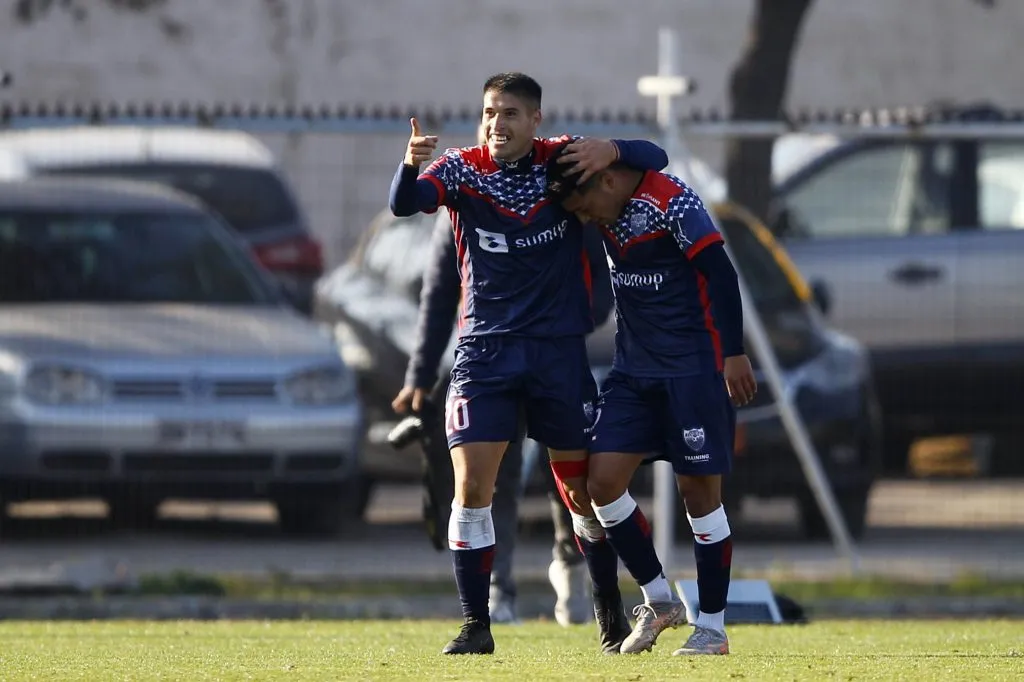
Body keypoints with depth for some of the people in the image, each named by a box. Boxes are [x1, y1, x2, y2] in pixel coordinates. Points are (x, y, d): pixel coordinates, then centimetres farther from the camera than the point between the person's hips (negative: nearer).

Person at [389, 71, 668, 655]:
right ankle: (476, 625, -4)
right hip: (486, 350, 0)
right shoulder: (462, 170, -4)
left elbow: (654, 159, -3)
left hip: (560, 350, 0)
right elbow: (405, 204, -21)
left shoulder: (565, 161, -2)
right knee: (472, 487, -11)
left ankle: (611, 611, 26)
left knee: (583, 489, 8)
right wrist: (410, 167, -45)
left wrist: (612, 151, -25)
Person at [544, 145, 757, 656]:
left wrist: (734, 354, -20)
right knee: (602, 483, -2)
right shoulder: (612, 210, 4)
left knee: (699, 489, -2)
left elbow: (720, 273, -18)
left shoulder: (671, 202, -17)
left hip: (694, 366, -7)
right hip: (634, 366, 7)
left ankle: (712, 627, 8)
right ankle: (658, 599, 13)